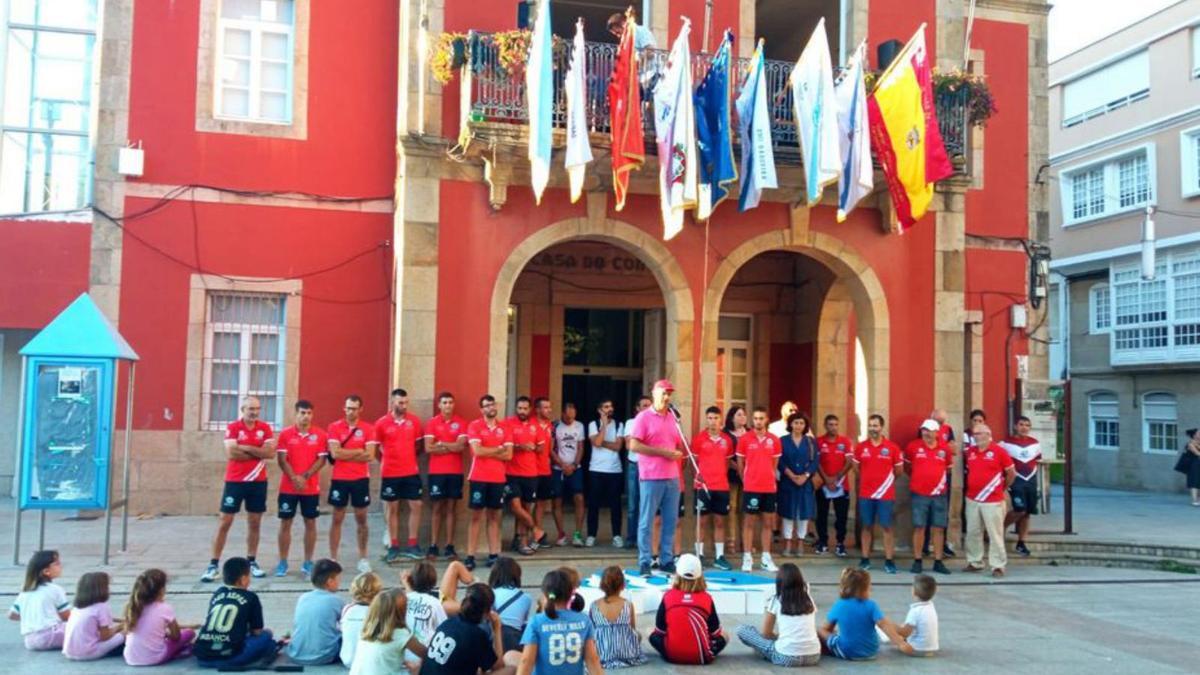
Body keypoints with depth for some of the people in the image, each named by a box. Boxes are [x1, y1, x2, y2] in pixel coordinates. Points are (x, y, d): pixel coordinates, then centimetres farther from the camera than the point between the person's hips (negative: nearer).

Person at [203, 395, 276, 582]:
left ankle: (251, 562, 19)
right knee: (224, 523, -1)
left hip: (258, 482, 3)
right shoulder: (233, 427, -6)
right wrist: (258, 453, -11)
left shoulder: (265, 428, 3)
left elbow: (271, 452, -9)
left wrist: (246, 448, -14)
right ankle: (214, 565, 4)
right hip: (235, 481, -3)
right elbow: (231, 454, -19)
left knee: (254, 523, 9)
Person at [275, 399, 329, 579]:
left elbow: (322, 460, -4)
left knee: (310, 523, 5)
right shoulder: (285, 434, 0)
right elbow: (281, 460, -4)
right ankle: (282, 562, 13)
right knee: (285, 523, 4)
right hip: (288, 487, 0)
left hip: (311, 488, 0)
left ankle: (308, 562, 13)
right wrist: (294, 478, -14)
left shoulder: (320, 435, 0)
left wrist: (305, 477, -13)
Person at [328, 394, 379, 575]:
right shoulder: (334, 427, -2)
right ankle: (333, 559, 11)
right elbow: (335, 453, -13)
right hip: (339, 479, -1)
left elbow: (369, 456, -10)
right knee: (337, 519, 5)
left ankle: (363, 558, 18)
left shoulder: (368, 429, 0)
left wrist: (345, 454, -10)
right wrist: (358, 451, -10)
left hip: (361, 479, 1)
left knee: (361, 518, 8)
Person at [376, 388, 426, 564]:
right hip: (390, 473, -2)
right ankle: (393, 546, 14)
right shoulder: (381, 423, -7)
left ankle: (412, 544, 12)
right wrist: (386, 461, 4)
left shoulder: (414, 421, 0)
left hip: (412, 472, 2)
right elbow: (375, 447, 3)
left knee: (416, 506, 1)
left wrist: (409, 457, 4)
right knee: (392, 508, 6)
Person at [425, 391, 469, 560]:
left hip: (456, 472, 1)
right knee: (437, 508, 3)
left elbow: (462, 446, -10)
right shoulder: (432, 423, 1)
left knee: (451, 508, 4)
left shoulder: (461, 423, 3)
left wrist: (441, 444, -7)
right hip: (436, 472, -1)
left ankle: (449, 546, 7)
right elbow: (428, 448, -9)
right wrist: (452, 447, -8)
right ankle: (433, 546, 5)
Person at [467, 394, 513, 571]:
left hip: (498, 478, 3)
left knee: (494, 516, 7)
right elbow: (477, 451, -15)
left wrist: (487, 452, -9)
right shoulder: (474, 426, -2)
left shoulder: (504, 428, 8)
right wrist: (499, 449, -5)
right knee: (476, 516, -1)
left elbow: (508, 455, 0)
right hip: (479, 478, -3)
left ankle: (493, 554, 11)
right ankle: (470, 556, 0)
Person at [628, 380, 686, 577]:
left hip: (672, 477, 6)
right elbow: (634, 446, -12)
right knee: (646, 521, -1)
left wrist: (678, 454, -4)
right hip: (651, 477, -6)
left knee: (670, 521, 8)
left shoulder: (672, 417, 14)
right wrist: (662, 452, -14)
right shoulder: (643, 417, -4)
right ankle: (644, 562, 5)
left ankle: (667, 560, 16)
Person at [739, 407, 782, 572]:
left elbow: (775, 463, 12)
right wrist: (746, 480, 5)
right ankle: (747, 558, 7)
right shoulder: (745, 439, -3)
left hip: (769, 488, 3)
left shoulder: (774, 440, 3)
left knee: (767, 523, 8)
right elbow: (740, 464, 4)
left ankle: (766, 558, 15)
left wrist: (766, 477, 9)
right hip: (751, 488, -2)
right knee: (749, 522, 2)